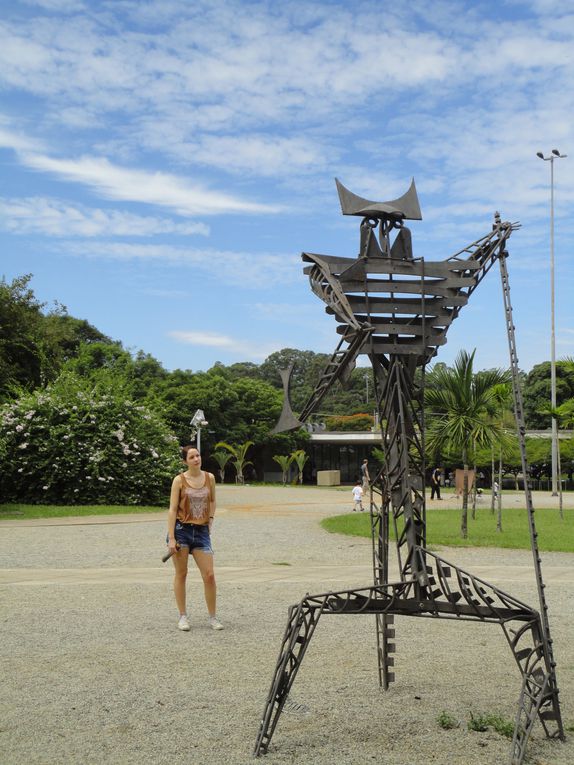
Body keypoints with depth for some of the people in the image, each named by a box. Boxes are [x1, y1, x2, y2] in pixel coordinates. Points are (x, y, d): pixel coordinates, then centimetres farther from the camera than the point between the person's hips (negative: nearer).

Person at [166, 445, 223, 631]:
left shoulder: (209, 478, 4)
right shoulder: (179, 480, -5)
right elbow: (172, 509, -7)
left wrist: (210, 521, 9)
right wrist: (171, 538, -12)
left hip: (201, 531, 2)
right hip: (181, 530, -2)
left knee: (209, 575, -2)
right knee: (181, 574, 6)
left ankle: (213, 617, 11)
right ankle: (183, 616, 17)